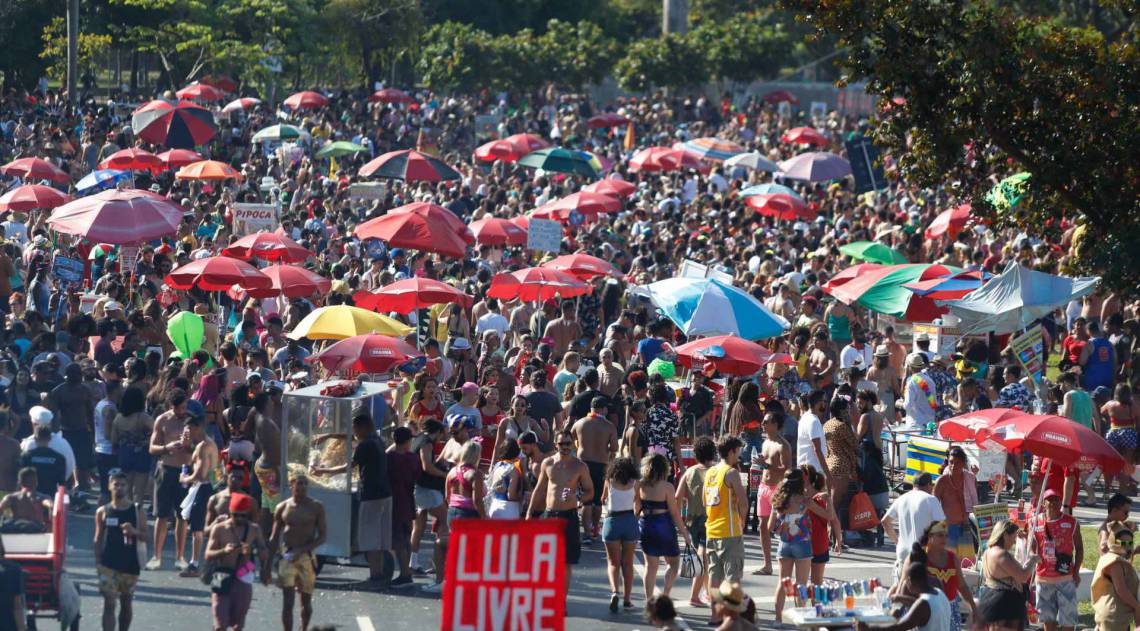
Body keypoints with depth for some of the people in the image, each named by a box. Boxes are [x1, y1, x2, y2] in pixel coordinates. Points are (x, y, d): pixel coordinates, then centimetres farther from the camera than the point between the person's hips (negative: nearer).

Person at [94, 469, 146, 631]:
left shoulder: (137, 511, 2)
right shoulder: (103, 512, 3)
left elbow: (145, 536, 2)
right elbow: (98, 539, 7)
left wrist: (134, 532, -20)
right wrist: (97, 563, 0)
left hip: (130, 564, 2)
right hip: (108, 564, -2)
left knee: (126, 602, 13)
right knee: (109, 603, -11)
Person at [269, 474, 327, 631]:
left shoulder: (316, 507, 1)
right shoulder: (282, 508, 3)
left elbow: (323, 536, -2)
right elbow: (274, 538, 8)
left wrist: (302, 550, -15)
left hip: (307, 557, 1)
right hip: (286, 556, -1)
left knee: (306, 601, 11)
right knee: (287, 602, -10)